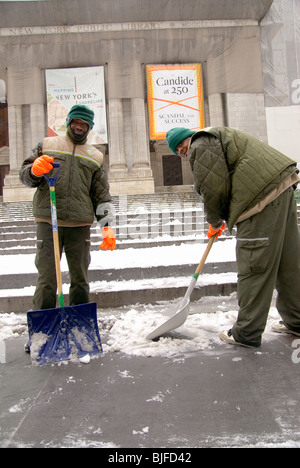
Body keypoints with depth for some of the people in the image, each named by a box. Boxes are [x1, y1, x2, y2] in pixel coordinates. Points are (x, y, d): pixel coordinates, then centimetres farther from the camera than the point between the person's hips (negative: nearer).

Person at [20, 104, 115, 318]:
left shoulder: (95, 156, 17)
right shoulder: (47, 145, 15)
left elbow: (102, 196, 12)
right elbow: (25, 174, 11)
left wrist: (108, 226, 1)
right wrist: (35, 170, -13)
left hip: (80, 224, 2)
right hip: (48, 221, -1)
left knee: (80, 278, 7)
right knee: (46, 278, -5)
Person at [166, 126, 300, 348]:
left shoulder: (200, 146, -3)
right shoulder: (217, 136, 28)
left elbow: (214, 189, -10)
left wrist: (215, 222, 7)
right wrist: (219, 221, 24)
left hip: (263, 195, -11)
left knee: (254, 267, -5)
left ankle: (247, 333, 5)